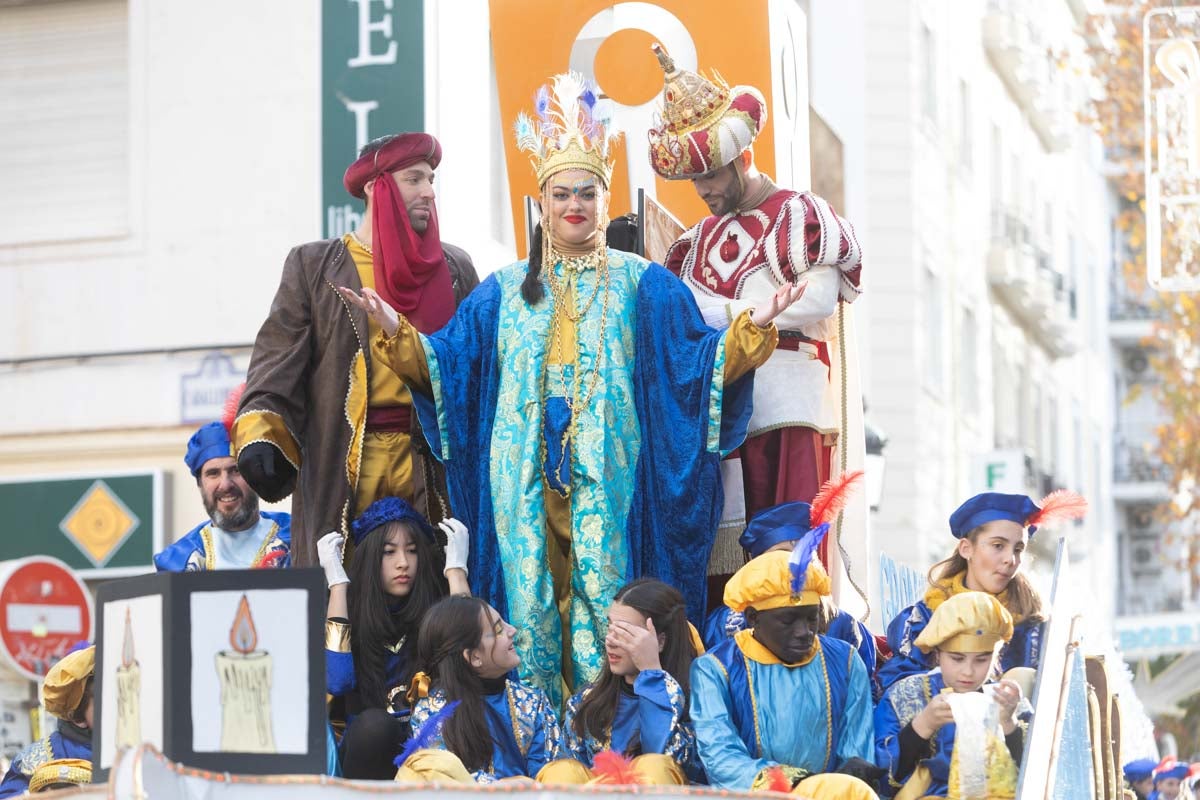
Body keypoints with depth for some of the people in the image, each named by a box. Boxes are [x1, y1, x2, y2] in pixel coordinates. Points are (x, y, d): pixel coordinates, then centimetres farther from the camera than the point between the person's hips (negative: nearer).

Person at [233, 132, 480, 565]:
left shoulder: (455, 269, 16)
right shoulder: (313, 266, 9)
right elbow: (279, 360, 1)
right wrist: (261, 437, -14)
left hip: (435, 463, 2)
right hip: (340, 461, -2)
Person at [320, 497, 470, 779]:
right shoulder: (350, 611, 1)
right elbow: (338, 682, -19)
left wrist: (456, 568, -12)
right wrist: (336, 579, -12)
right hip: (365, 750, 0)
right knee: (374, 722, -33)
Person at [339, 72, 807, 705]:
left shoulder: (640, 285, 9)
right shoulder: (505, 290, 16)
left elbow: (696, 360, 0)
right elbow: (447, 364, 12)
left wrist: (752, 327, -16)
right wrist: (396, 331, -3)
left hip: (606, 468, -2)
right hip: (526, 473, 2)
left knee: (604, 594, -8)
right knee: (534, 598, -1)